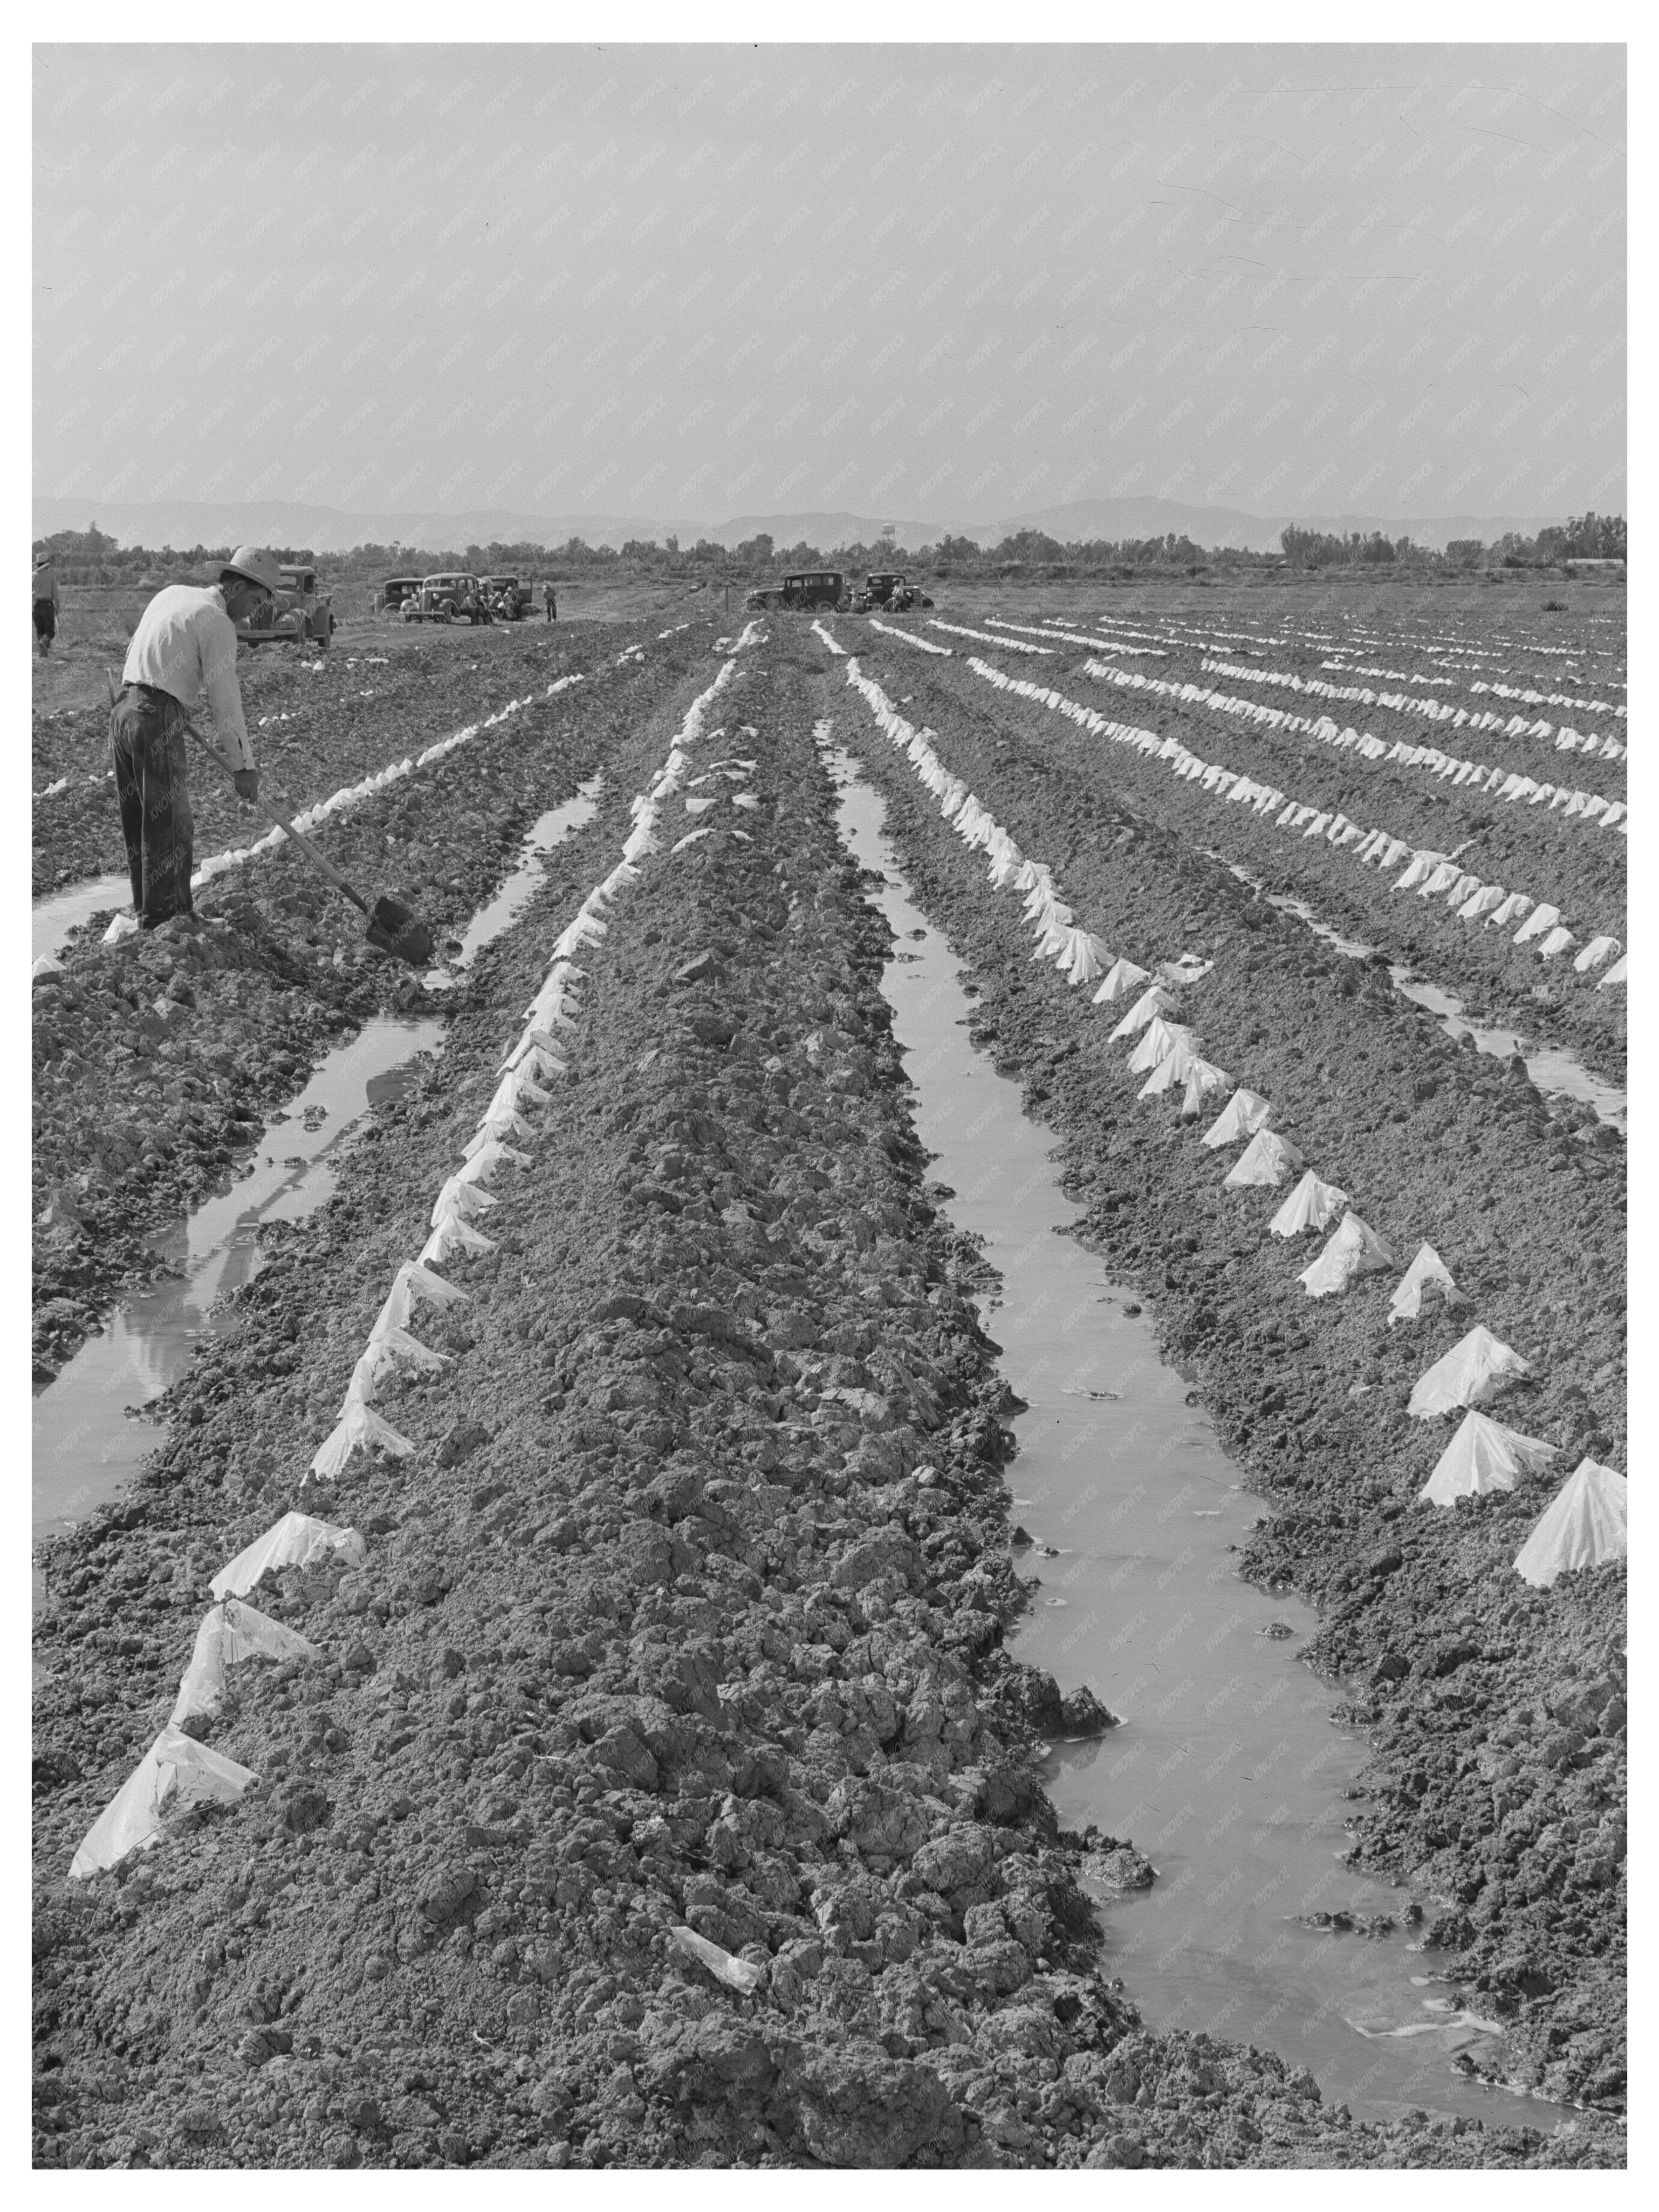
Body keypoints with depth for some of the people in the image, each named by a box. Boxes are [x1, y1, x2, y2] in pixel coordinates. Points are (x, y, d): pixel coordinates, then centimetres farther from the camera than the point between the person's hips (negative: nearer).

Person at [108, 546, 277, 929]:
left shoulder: (173, 593, 16)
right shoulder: (218, 622, -9)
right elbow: (226, 701, -11)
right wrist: (244, 766, -7)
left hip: (123, 710, 9)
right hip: (158, 720, -9)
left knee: (139, 820, 15)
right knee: (170, 824, -2)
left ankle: (148, 911, 23)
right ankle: (162, 920, -1)